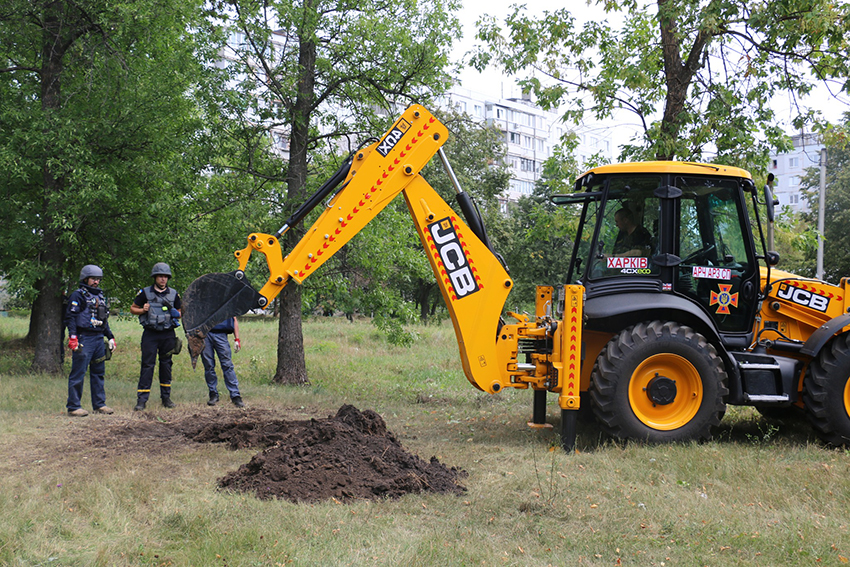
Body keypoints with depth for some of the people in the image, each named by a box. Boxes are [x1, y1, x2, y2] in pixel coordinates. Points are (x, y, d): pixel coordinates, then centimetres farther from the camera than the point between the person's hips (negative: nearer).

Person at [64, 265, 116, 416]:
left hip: (99, 339, 8)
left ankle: (99, 404, 19)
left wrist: (110, 337, 21)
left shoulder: (100, 296, 19)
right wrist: (73, 337, -20)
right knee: (78, 374, -5)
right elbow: (70, 317, -11)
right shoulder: (78, 295, -4)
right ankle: (73, 407, -1)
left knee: (99, 373, 11)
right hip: (83, 339, -8)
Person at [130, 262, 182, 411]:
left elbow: (180, 312, 19)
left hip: (168, 335, 3)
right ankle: (141, 400, -5)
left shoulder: (173, 294, 10)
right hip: (150, 334, -2)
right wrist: (143, 310, -11)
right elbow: (133, 308, 9)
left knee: (166, 365, 9)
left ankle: (166, 397, 19)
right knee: (147, 365, -5)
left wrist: (176, 314, -4)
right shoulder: (145, 292, 3)